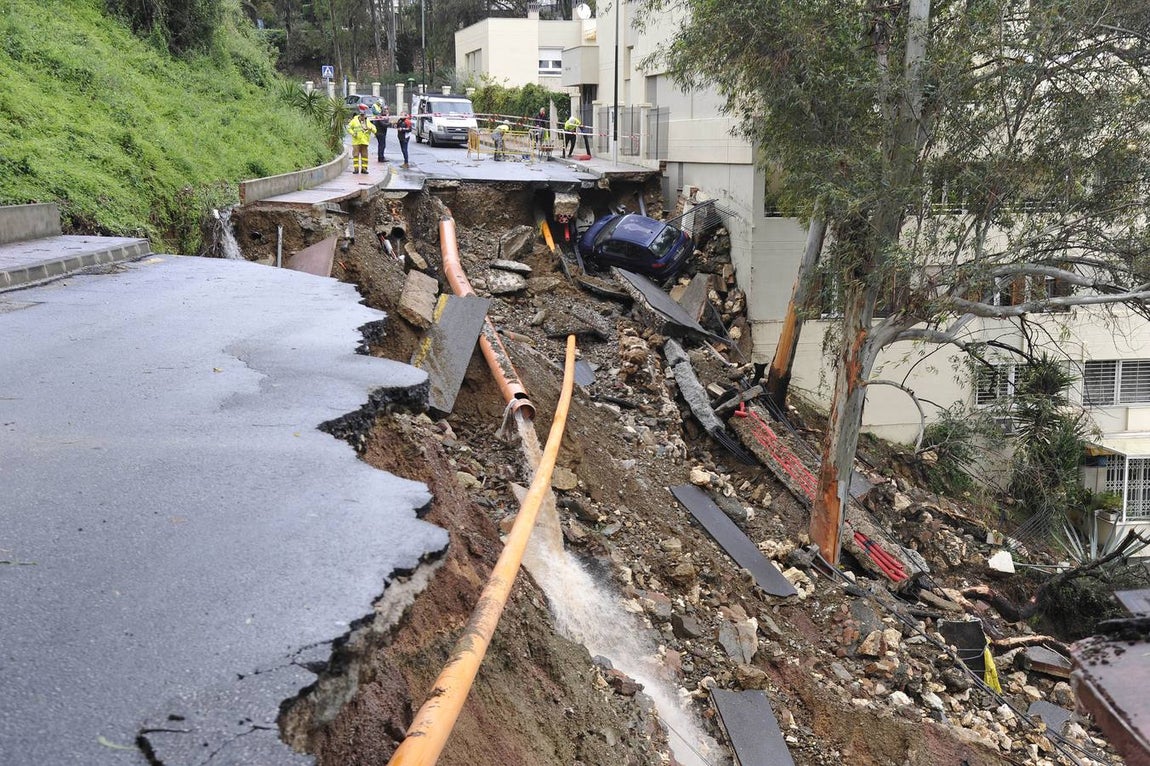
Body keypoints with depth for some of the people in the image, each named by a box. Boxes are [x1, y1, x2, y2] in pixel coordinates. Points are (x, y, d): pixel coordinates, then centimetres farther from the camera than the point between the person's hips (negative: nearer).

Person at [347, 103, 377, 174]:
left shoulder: (368, 122, 11)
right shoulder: (354, 120, 5)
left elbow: (374, 130, 8)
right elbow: (349, 128, 5)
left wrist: (370, 128, -14)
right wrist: (353, 133, -10)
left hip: (365, 142, 2)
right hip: (356, 141, -2)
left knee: (364, 155, 3)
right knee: (356, 154, -4)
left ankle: (364, 168, 9)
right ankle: (356, 168, -1)